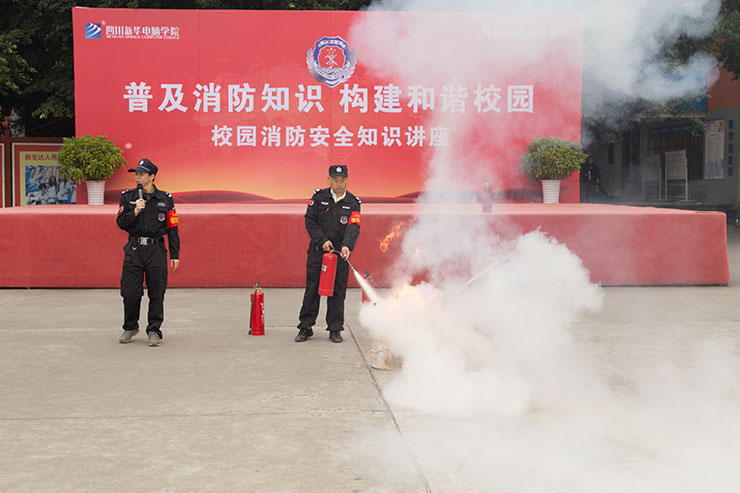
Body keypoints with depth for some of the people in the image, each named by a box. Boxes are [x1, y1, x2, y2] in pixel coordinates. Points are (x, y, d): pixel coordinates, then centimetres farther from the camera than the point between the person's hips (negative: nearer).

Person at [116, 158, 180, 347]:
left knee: (157, 293, 1)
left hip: (156, 250, -1)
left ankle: (154, 330, 13)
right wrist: (135, 211, -15)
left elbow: (172, 228, 6)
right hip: (134, 249, 1)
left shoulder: (165, 199, 5)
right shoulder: (127, 197, 7)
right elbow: (121, 223, 2)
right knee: (130, 292, 0)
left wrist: (175, 255, 2)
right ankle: (130, 327, 20)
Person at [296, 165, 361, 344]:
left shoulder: (353, 203, 0)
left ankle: (335, 329, 13)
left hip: (340, 252, 0)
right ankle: (305, 327, 13)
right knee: (312, 288, 3)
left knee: (337, 291, 3)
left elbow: (353, 227, -11)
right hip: (317, 250, 0)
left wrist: (346, 246, -28)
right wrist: (322, 240, -12)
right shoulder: (319, 197, 1)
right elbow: (309, 220, -1)